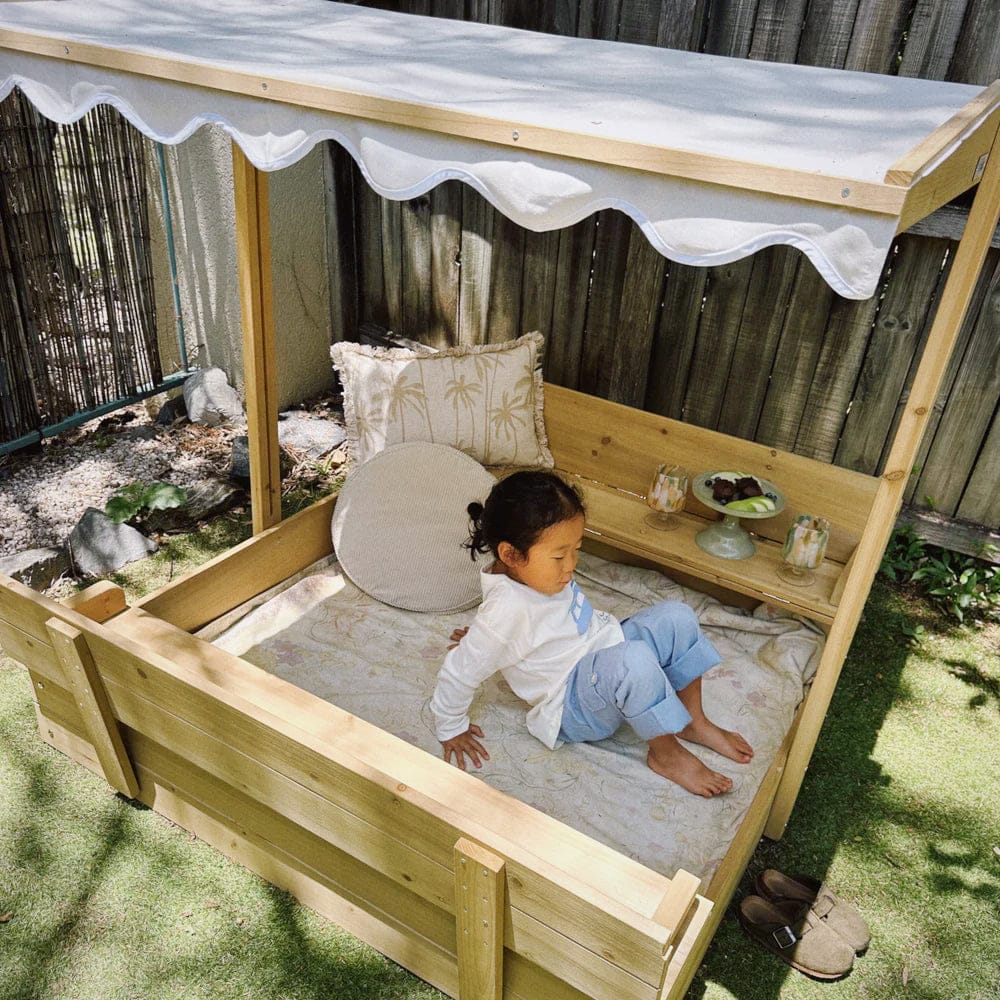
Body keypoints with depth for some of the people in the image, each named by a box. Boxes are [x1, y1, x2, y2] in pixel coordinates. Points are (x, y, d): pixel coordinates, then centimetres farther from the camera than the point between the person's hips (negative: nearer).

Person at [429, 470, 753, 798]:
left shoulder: (537, 571, -5)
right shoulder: (506, 611, -30)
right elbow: (458, 673, -21)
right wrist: (451, 729, -8)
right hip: (574, 707, -8)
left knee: (676, 616, -9)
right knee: (635, 660, -37)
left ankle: (694, 722, 6)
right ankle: (665, 754, -13)